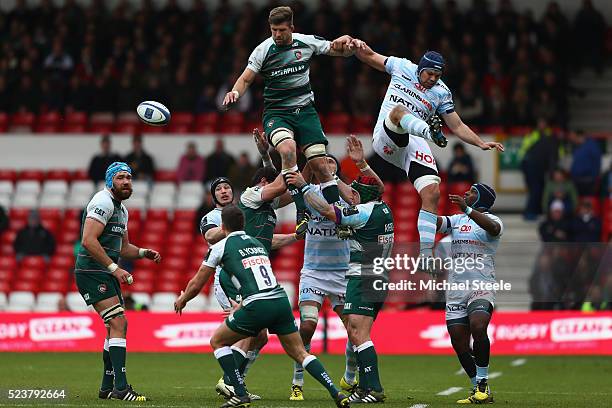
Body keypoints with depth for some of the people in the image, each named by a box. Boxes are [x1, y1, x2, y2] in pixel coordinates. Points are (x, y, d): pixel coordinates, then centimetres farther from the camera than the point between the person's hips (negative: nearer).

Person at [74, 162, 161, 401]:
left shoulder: (121, 208, 19)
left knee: (117, 327, 13)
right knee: (118, 324, -17)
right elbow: (88, 241, -23)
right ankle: (120, 387, -20)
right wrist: (114, 268, -22)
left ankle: (107, 388, 20)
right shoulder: (103, 202, -13)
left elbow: (123, 248, 28)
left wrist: (144, 253, 9)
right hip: (91, 272, -10)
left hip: (105, 273, 10)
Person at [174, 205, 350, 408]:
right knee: (299, 352, 15)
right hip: (281, 300, 5)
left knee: (217, 342, 13)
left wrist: (182, 299, 37)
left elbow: (196, 284, 16)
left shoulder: (221, 247, 8)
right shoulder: (258, 244, 25)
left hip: (257, 306, -5)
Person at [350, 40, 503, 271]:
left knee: (432, 193, -14)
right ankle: (431, 132, -65)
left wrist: (481, 144, 3)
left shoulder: (441, 93, 12)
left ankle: (426, 255, -12)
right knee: (399, 110, -34)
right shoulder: (402, 68, 10)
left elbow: (458, 127, 15)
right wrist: (359, 47, -3)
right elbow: (369, 57, 18)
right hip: (385, 138, -2)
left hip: (415, 145, 2)